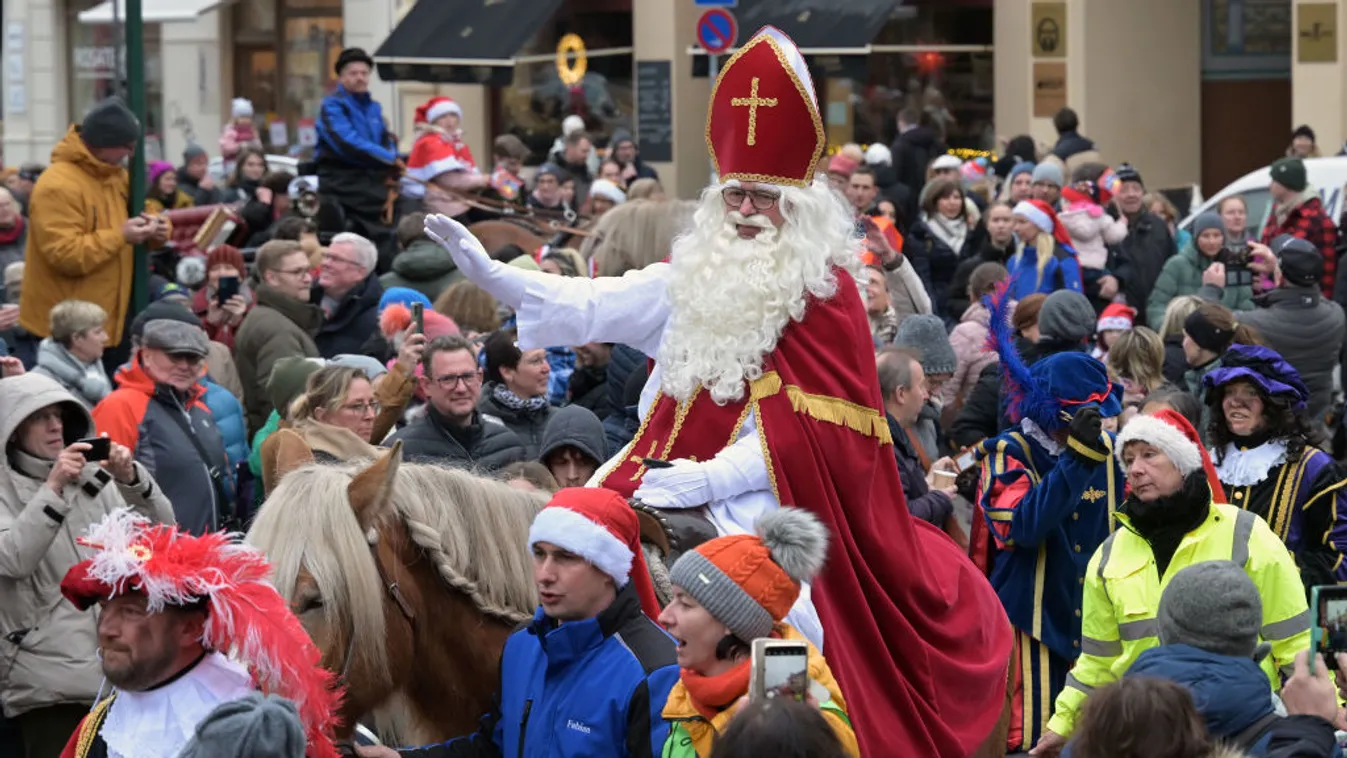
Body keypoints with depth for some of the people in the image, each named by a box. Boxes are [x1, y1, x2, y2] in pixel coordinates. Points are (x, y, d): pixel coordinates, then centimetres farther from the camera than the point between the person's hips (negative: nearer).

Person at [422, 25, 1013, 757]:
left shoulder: (824, 291, -5)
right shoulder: (694, 279, 10)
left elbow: (810, 427, -10)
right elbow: (587, 307, 4)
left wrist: (713, 478, -17)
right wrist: (485, 270, -7)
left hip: (771, 502, -6)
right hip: (682, 489, 6)